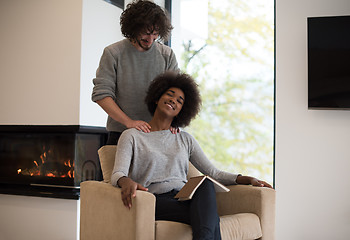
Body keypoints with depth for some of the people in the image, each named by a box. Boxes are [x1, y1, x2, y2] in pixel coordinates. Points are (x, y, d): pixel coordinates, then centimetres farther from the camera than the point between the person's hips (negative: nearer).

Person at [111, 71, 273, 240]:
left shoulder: (185, 139, 24)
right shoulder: (132, 136, 12)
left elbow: (213, 173, 19)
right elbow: (117, 174, -4)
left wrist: (246, 179, 2)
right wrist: (126, 182, -30)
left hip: (186, 199, 3)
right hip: (156, 201, -3)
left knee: (205, 184, -36)